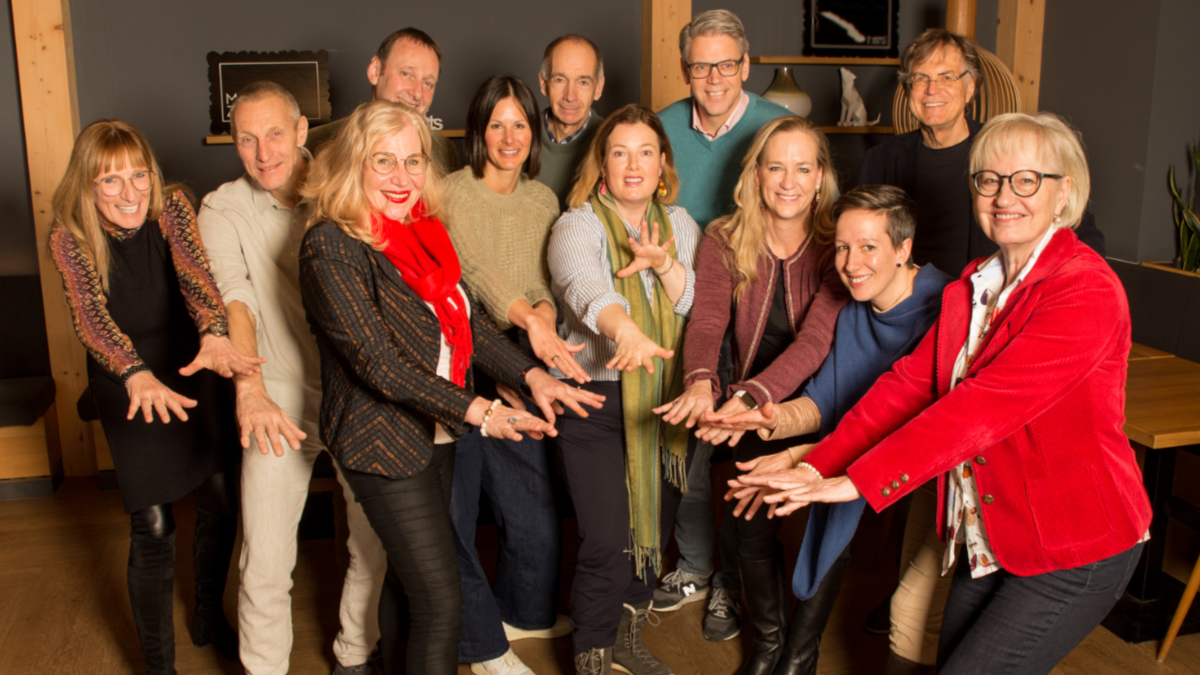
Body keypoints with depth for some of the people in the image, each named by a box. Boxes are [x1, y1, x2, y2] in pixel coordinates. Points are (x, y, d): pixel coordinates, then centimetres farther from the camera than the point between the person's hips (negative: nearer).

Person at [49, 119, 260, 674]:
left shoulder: (171, 208, -14)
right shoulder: (70, 238, -17)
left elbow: (193, 271, -32)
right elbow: (90, 316, -32)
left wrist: (214, 335, -52)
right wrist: (137, 375, -51)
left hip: (193, 371, 2)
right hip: (129, 387, -2)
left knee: (221, 503, 10)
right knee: (152, 531, -2)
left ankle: (210, 618, 36)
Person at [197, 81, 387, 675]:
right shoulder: (223, 211, -4)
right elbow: (233, 298, -20)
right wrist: (250, 391, -35)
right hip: (280, 399, -2)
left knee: (376, 539, 12)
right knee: (266, 564, -1)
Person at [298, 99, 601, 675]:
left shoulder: (420, 229, 4)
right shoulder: (331, 248, -20)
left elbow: (466, 318, 5)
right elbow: (379, 364, -24)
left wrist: (531, 376, -7)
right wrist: (475, 410, -25)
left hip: (436, 434, 8)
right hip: (383, 443, -8)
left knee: (408, 579, 22)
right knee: (441, 604, -4)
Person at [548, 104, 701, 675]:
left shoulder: (679, 224, 10)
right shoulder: (578, 226, -8)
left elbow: (697, 303, 1)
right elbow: (586, 288, -29)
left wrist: (662, 263, -18)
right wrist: (626, 331, -50)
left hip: (665, 398, 5)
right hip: (595, 397, -5)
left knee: (655, 527, 14)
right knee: (608, 542, -8)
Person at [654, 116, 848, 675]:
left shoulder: (836, 248, -14)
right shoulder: (725, 242, -5)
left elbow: (814, 341, -27)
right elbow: (707, 321, -17)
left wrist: (748, 398, -43)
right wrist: (702, 383, -40)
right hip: (750, 406, 3)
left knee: (746, 521, -11)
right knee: (746, 524, -7)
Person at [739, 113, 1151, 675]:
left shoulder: (1088, 291, -20)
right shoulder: (974, 285, 6)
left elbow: (983, 406, -28)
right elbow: (911, 382, 0)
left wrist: (857, 481, -30)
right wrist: (817, 466, -10)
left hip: (1074, 552, -7)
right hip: (988, 539, 7)